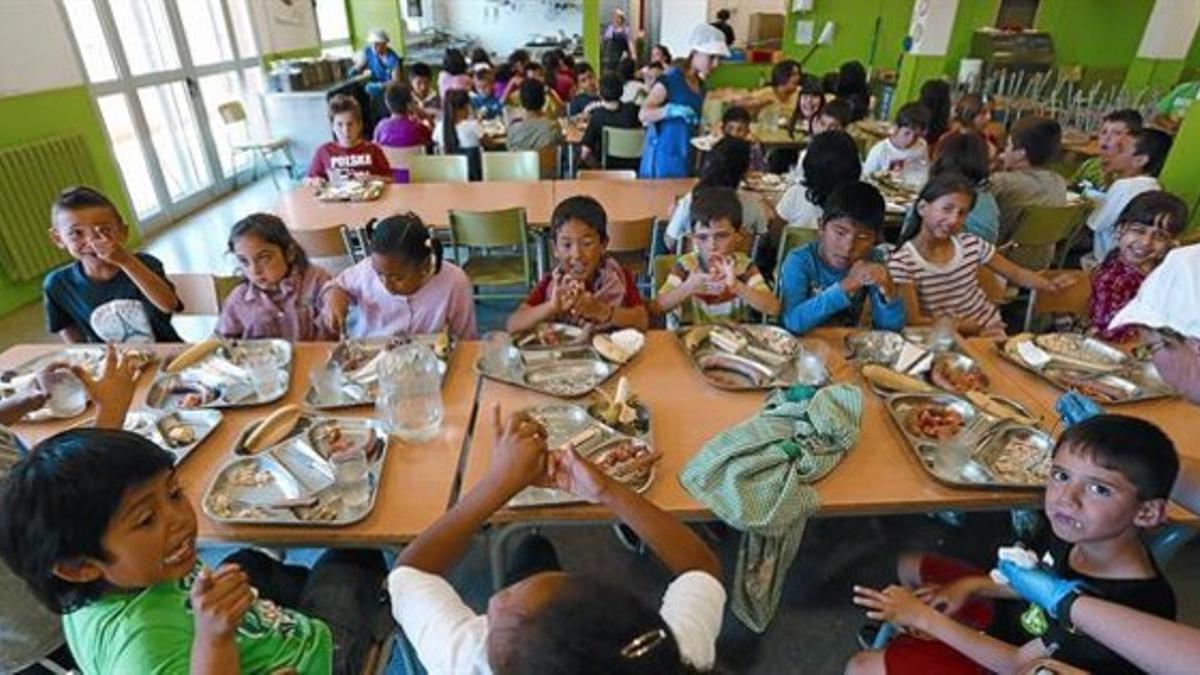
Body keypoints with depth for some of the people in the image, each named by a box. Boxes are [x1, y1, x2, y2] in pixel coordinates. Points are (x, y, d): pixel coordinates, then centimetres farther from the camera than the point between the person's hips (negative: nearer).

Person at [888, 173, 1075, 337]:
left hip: (990, 331, 5)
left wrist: (1049, 284, -8)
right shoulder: (901, 262, -15)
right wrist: (969, 327, -17)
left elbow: (1016, 273, 11)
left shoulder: (971, 244, 0)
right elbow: (913, 321, -17)